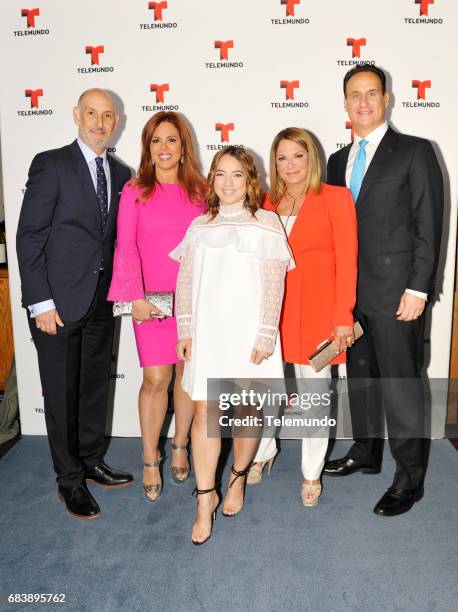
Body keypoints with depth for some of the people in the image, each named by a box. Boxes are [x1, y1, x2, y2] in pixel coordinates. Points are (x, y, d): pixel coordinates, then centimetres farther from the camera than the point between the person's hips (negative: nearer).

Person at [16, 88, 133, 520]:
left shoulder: (121, 174, 9)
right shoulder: (51, 165, -7)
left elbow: (117, 237, 10)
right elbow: (29, 238, -10)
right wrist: (40, 303, -15)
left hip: (101, 302, 5)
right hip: (58, 302, -5)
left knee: (96, 386, 16)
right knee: (61, 392, 6)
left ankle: (92, 461, 35)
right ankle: (70, 480, 23)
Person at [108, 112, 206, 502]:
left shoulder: (200, 191, 7)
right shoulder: (135, 191, 1)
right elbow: (125, 248, -4)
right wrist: (136, 297, -13)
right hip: (152, 300, -2)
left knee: (189, 372, 9)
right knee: (156, 379, -3)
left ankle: (180, 446, 30)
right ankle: (150, 460, 16)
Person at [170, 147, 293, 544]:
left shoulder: (265, 223, 3)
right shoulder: (199, 225, 12)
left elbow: (274, 284, -3)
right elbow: (185, 281, 9)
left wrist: (266, 335, -9)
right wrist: (185, 329, 2)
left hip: (247, 332, -2)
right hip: (206, 332, 2)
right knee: (204, 410, -1)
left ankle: (238, 478, 33)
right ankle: (205, 499, 12)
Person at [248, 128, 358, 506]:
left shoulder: (335, 198, -1)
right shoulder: (268, 202, 10)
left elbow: (347, 261, -5)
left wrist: (343, 317, -10)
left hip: (316, 311, -3)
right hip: (272, 309, 3)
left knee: (314, 395, 6)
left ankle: (312, 474, 26)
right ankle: (263, 453, 38)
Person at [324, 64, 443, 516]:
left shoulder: (415, 152, -3)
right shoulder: (338, 161, 14)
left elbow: (429, 225, -7)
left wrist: (418, 288, -14)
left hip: (395, 291, -6)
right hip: (350, 291, 6)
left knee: (400, 386, 0)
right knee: (360, 377, 16)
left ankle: (409, 479, 15)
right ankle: (365, 453, 34)